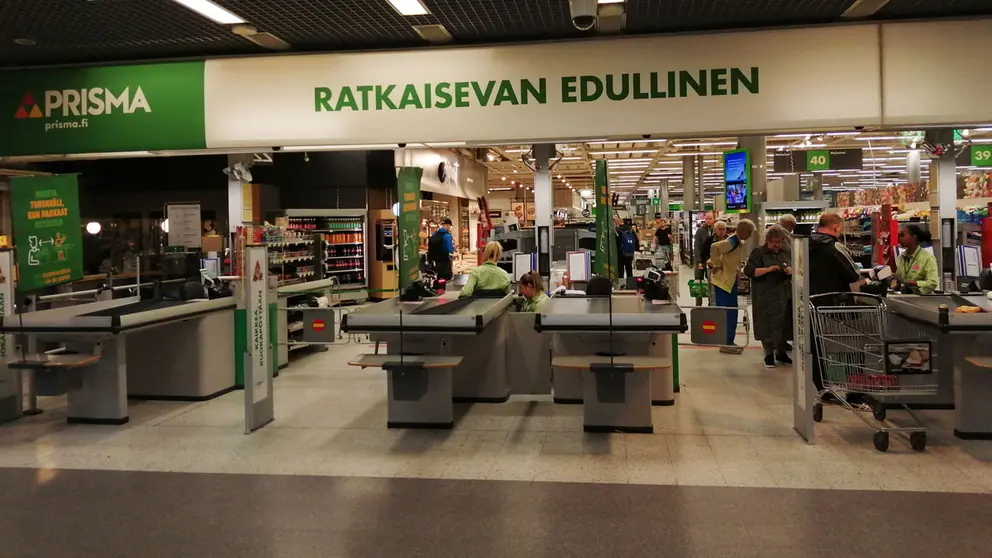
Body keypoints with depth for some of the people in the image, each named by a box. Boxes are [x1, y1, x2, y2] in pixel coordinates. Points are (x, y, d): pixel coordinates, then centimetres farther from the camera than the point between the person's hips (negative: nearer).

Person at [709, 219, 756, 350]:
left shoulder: (740, 242, 9)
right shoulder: (732, 241, -20)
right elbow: (714, 247, -35)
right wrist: (717, 265, -24)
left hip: (732, 281, 9)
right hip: (723, 280, -9)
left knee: (732, 312, 13)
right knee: (724, 312, -4)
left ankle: (729, 341, 21)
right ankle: (724, 342, 2)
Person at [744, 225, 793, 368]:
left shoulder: (786, 252, 9)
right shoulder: (758, 252, -6)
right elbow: (748, 271, -14)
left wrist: (790, 271, -10)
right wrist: (768, 269, -23)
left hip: (784, 296, 5)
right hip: (765, 297, -4)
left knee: (784, 324, 9)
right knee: (767, 325, 0)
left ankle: (781, 352, 26)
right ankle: (769, 355, 13)